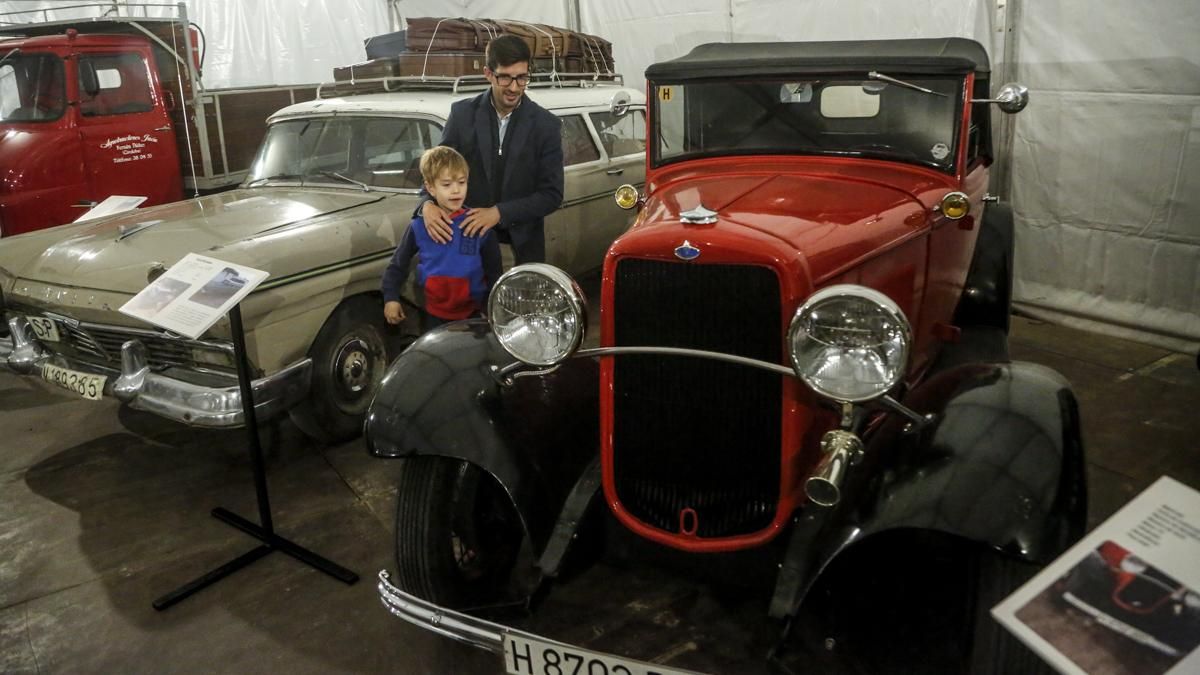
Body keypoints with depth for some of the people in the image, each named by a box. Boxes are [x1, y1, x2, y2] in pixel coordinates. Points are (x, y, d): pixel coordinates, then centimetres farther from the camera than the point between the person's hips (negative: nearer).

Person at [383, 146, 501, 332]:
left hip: (471, 316, -1)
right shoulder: (419, 226, -3)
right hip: (433, 316, 1)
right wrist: (391, 298, -2)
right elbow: (397, 264, 7)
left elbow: (494, 272, 1)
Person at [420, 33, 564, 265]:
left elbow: (552, 194, -8)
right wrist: (428, 204, -21)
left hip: (523, 242, 0)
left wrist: (500, 213, -21)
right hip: (469, 233, 0)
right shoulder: (463, 114, -4)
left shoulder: (546, 124, -7)